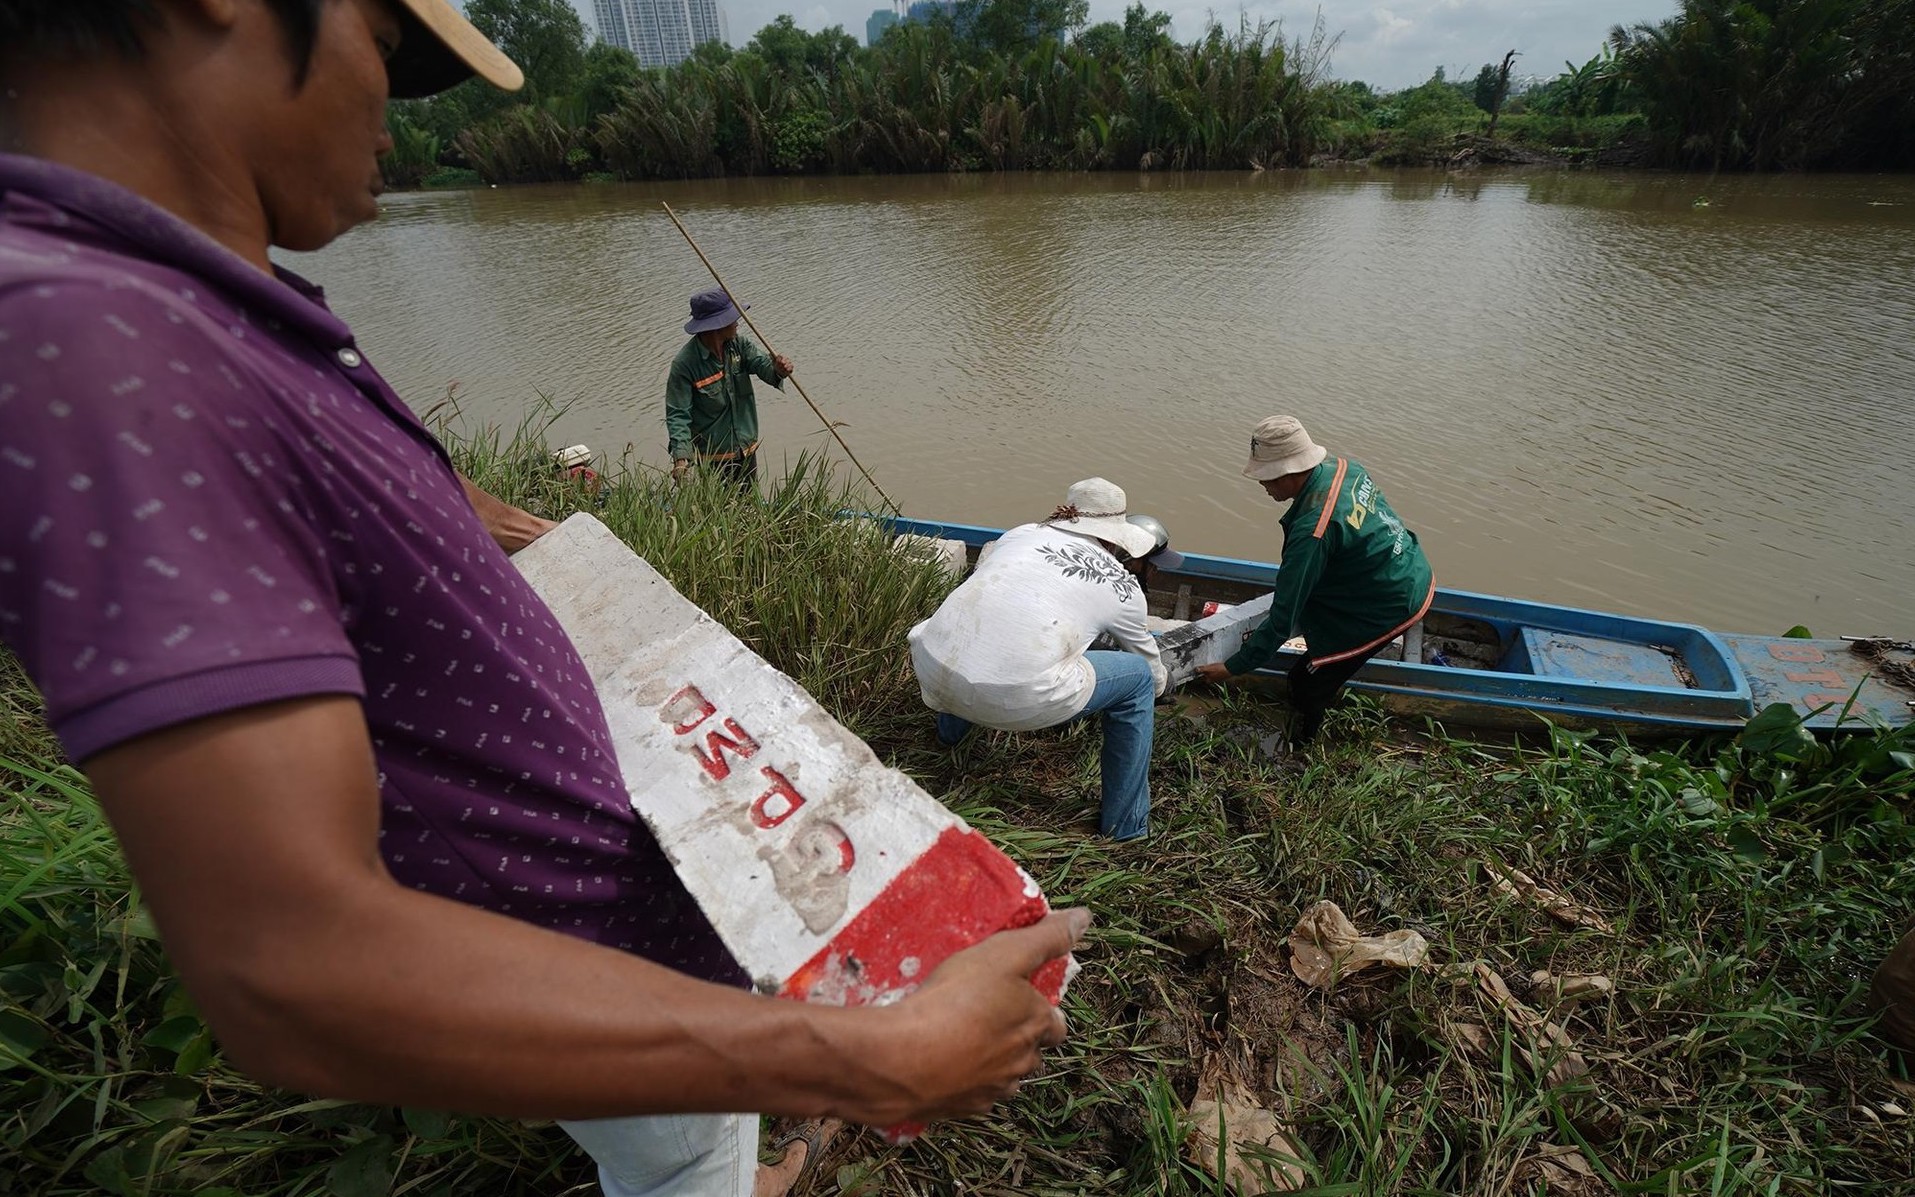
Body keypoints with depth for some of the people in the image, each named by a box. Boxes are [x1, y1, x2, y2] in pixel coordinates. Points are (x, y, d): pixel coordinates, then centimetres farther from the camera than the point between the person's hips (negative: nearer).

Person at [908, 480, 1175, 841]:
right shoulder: (1124, 588, 15)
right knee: (1137, 677, 19)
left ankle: (951, 729, 60)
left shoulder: (1021, 533, 21)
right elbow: (1154, 675, 31)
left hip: (929, 669, 5)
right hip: (1011, 699, -4)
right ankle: (1126, 824, 30)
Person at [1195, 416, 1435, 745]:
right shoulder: (1342, 466, -6)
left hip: (1395, 605, -10)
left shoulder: (1312, 529, -33)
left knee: (1307, 682, 0)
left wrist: (1234, 667, -19)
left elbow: (1284, 616, -28)